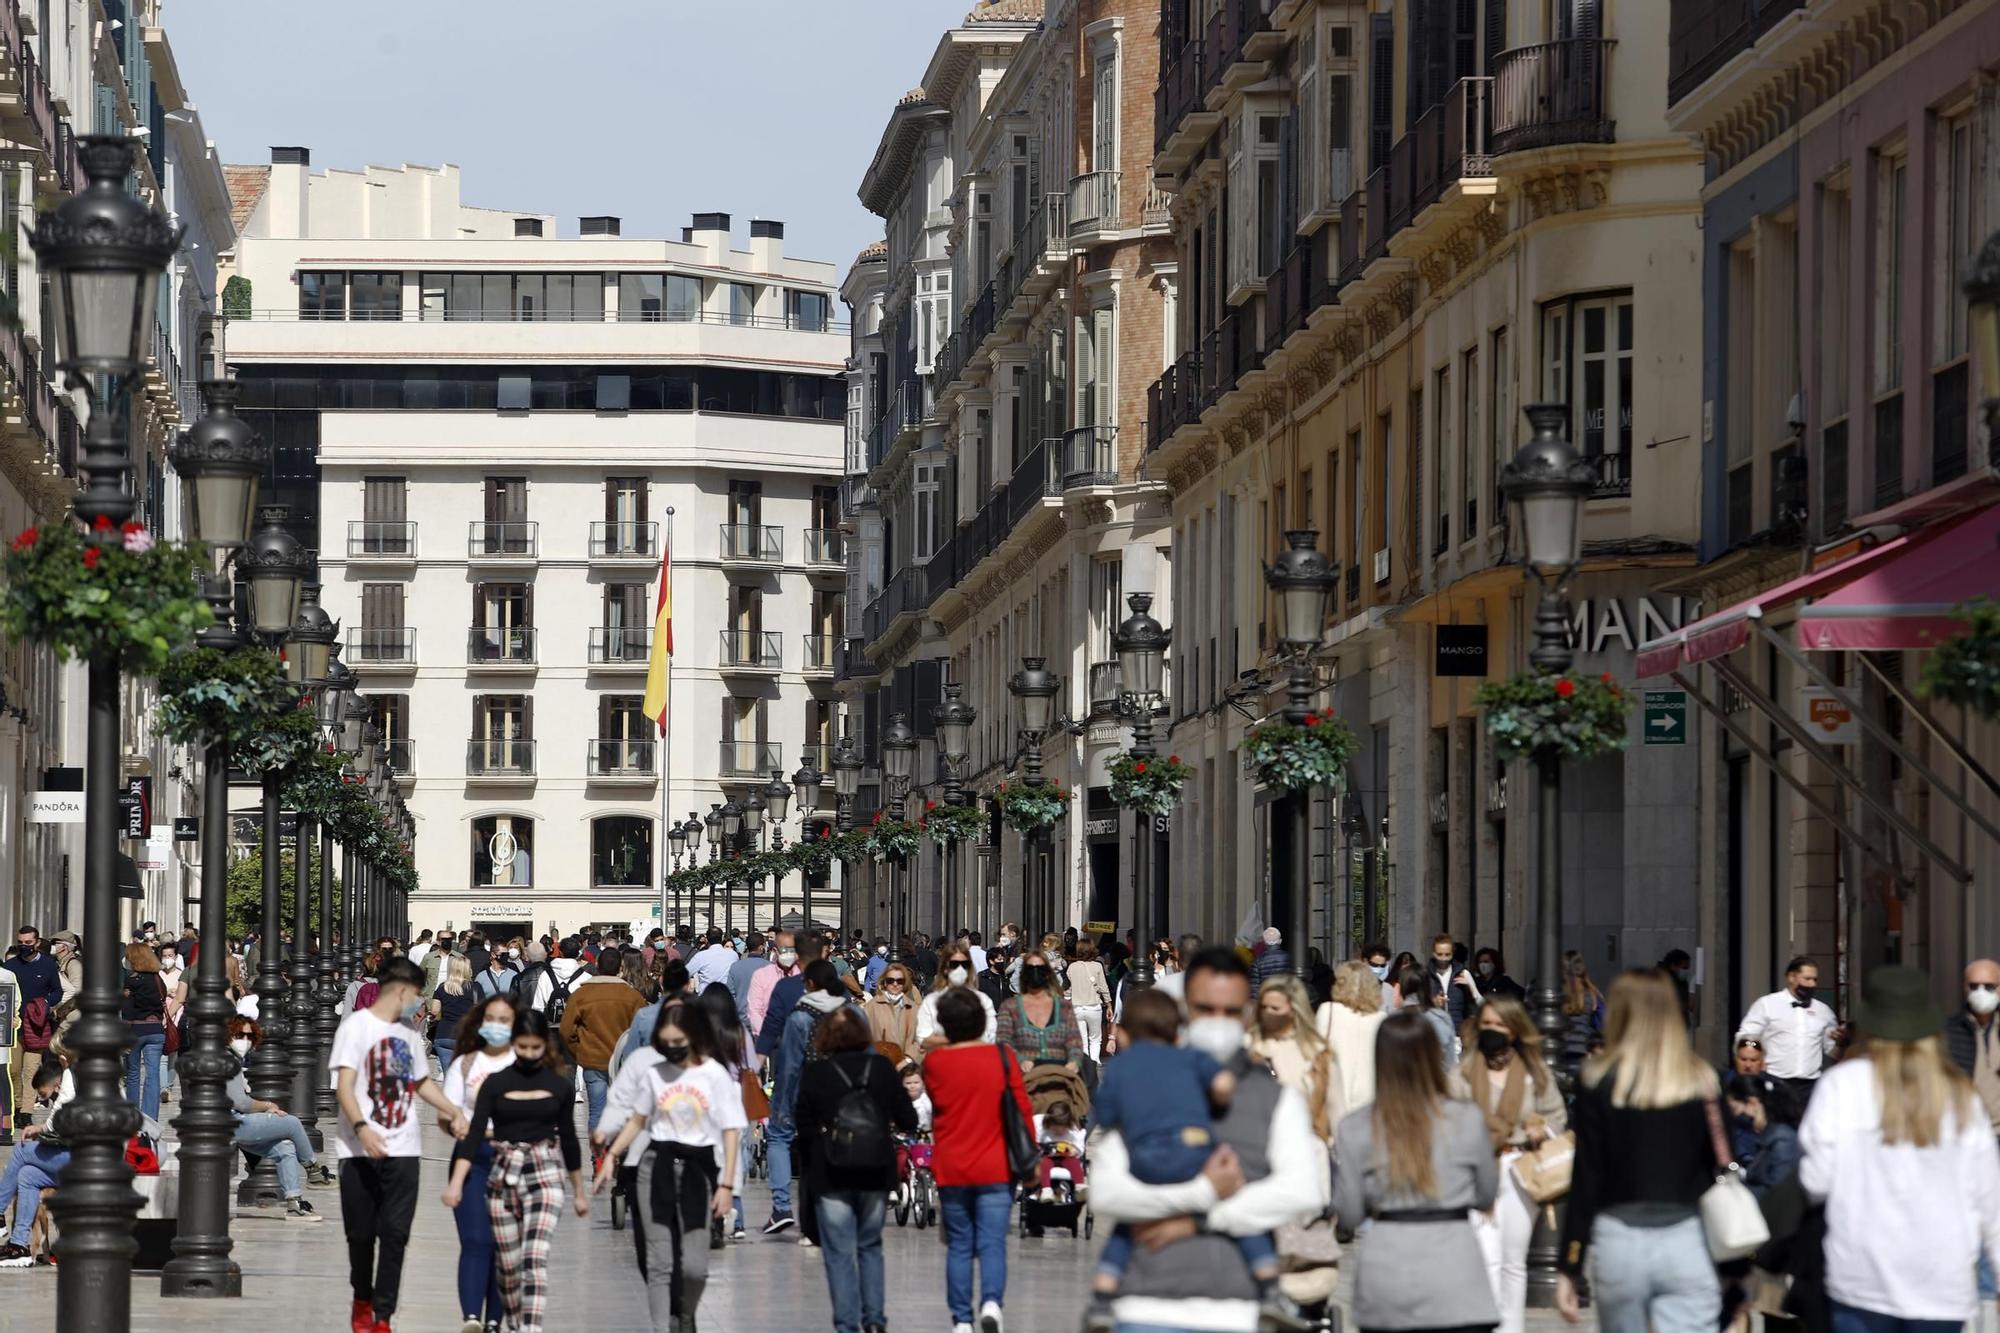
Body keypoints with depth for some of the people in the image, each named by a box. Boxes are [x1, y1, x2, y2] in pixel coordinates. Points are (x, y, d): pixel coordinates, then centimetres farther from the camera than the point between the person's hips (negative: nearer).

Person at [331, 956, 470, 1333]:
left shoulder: (409, 1034, 15)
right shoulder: (357, 1026, -5)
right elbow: (344, 1087, -12)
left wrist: (454, 1112, 20)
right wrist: (361, 1127, -27)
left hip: (402, 1151, 4)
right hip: (361, 1151, -4)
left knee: (395, 1234, -4)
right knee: (361, 1233, 6)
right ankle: (362, 1300, 28)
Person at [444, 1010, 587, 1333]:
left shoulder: (560, 1086, 5)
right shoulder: (496, 1083, 1)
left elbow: (568, 1139, 13)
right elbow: (474, 1134, -6)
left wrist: (579, 1192, 18)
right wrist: (456, 1183, -17)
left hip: (545, 1176, -1)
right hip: (503, 1176, 1)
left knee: (535, 1259, -16)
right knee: (508, 1265, 7)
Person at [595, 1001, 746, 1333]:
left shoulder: (715, 1075, -4)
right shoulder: (656, 1074, 5)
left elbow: (731, 1131, -4)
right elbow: (638, 1120, 17)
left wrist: (726, 1184, -9)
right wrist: (611, 1156, 6)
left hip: (697, 1168, -2)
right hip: (657, 1167, 2)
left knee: (694, 1265, -6)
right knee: (659, 1262, -3)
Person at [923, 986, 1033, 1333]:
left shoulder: (933, 1062, -3)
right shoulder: (1003, 1058, -6)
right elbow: (1022, 1109, -2)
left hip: (950, 1170, 1)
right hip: (995, 1169, -1)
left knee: (959, 1245, 10)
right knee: (992, 1243, -2)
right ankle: (992, 1301, -23)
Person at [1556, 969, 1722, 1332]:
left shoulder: (1601, 1086, -2)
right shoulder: (1701, 1083, 2)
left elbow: (1586, 1181, -3)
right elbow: (1718, 1176, 3)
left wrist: (1567, 1269, 0)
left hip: (1619, 1241, 0)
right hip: (1686, 1243, 0)